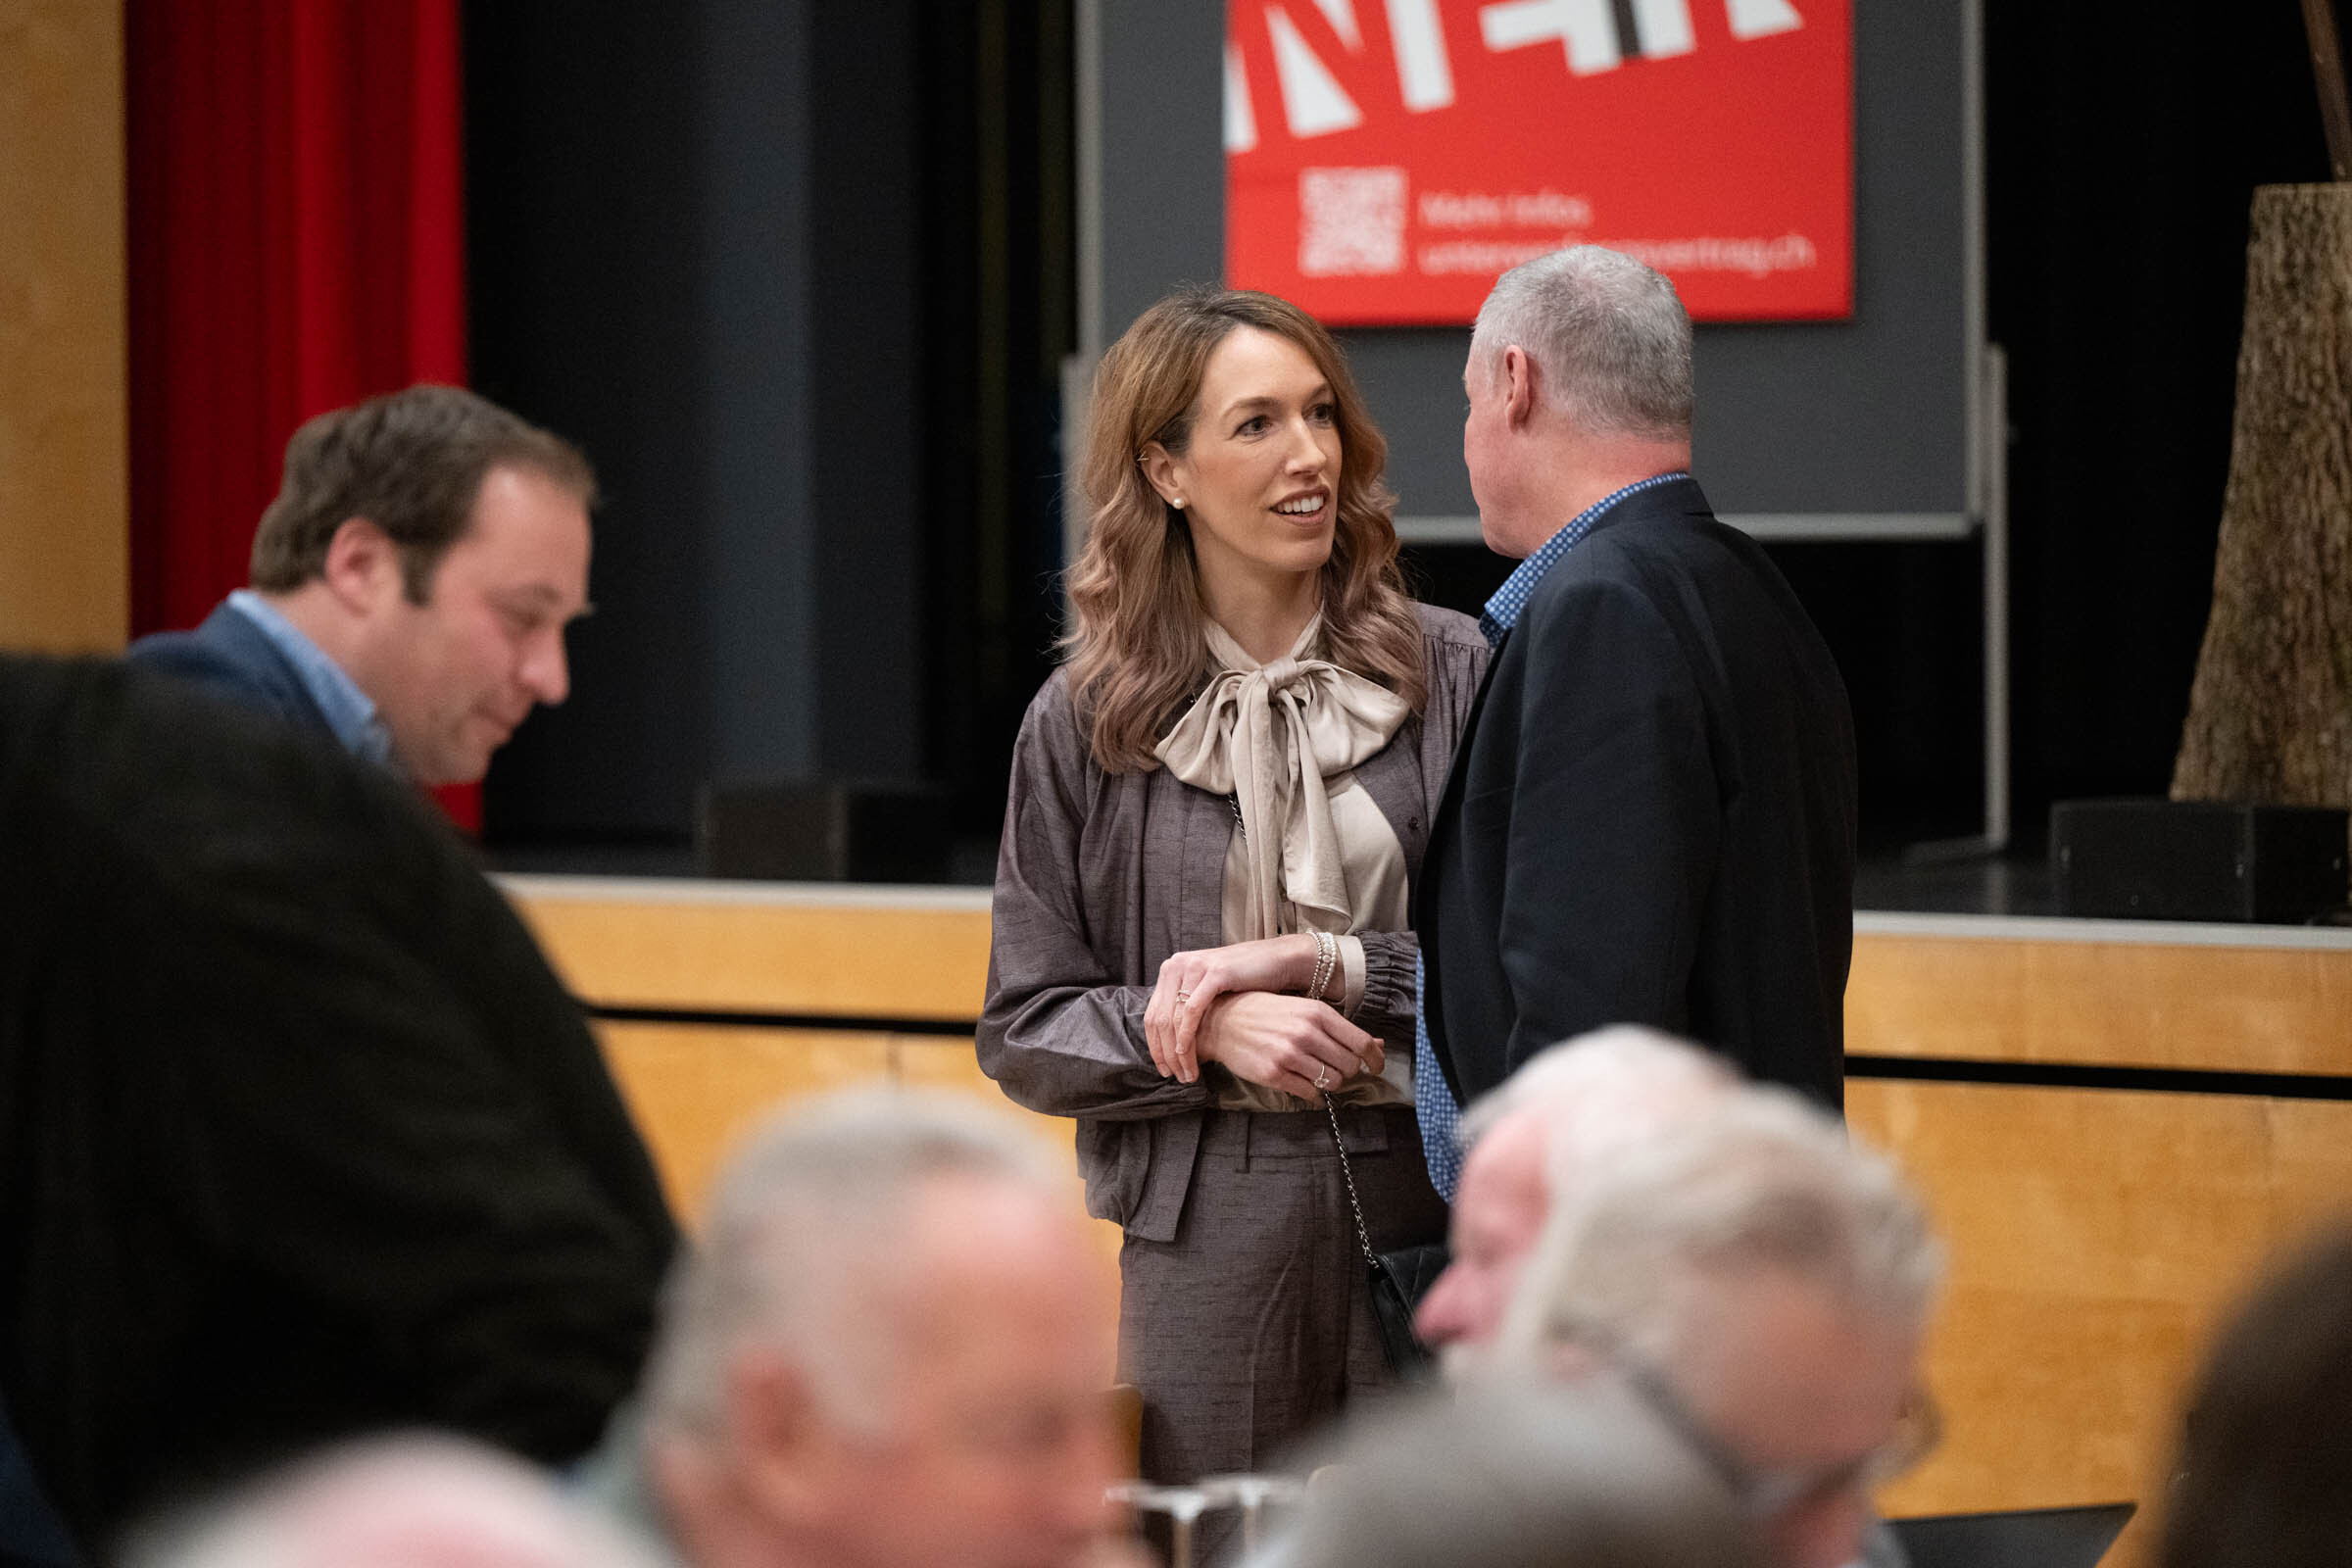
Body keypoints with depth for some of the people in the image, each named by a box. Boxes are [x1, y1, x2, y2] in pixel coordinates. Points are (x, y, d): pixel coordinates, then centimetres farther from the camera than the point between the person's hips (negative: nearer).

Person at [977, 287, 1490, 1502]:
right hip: (1208, 1235, 0)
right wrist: (1218, 1028, -12)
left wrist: (1326, 963, -11)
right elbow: (1025, 1032, 5)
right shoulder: (1082, 725, 5)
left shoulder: (1453, 674, 3)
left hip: (1434, 1217, 0)